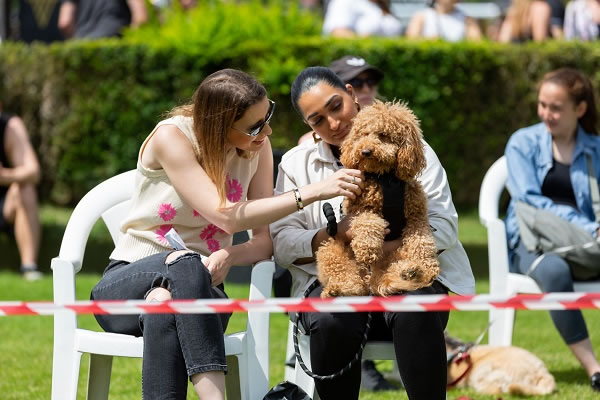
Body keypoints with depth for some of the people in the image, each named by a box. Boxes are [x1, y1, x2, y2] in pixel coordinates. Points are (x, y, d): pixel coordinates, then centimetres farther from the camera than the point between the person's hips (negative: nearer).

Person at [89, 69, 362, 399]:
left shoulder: (257, 148, 1)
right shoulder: (172, 137, -14)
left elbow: (264, 241, -2)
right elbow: (227, 217, -23)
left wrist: (227, 256, -26)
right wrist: (313, 192, -27)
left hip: (196, 291, 3)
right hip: (128, 283, -3)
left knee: (165, 308, -37)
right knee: (185, 264, -40)